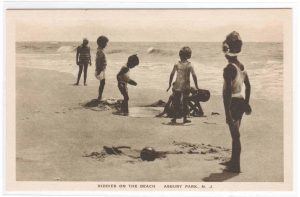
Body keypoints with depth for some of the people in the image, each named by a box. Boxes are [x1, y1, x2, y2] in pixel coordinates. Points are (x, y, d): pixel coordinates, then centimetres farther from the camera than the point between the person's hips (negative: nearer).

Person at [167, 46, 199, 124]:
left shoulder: (177, 64, -3)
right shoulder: (189, 65, -6)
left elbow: (172, 75, -1)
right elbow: (194, 76, -11)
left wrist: (169, 85, 9)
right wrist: (196, 87, -4)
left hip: (177, 86, 1)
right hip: (186, 87, -1)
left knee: (176, 102, 10)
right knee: (185, 102, 11)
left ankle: (175, 118, 10)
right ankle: (185, 118, 11)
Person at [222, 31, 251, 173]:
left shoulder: (229, 68, -18)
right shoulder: (241, 66, 7)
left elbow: (228, 92, -22)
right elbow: (248, 86, 18)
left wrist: (227, 113, -22)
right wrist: (246, 103, 28)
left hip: (233, 103, -8)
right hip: (241, 102, 8)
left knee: (235, 135, 0)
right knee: (235, 134, 21)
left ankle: (235, 166, 8)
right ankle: (233, 161, 35)